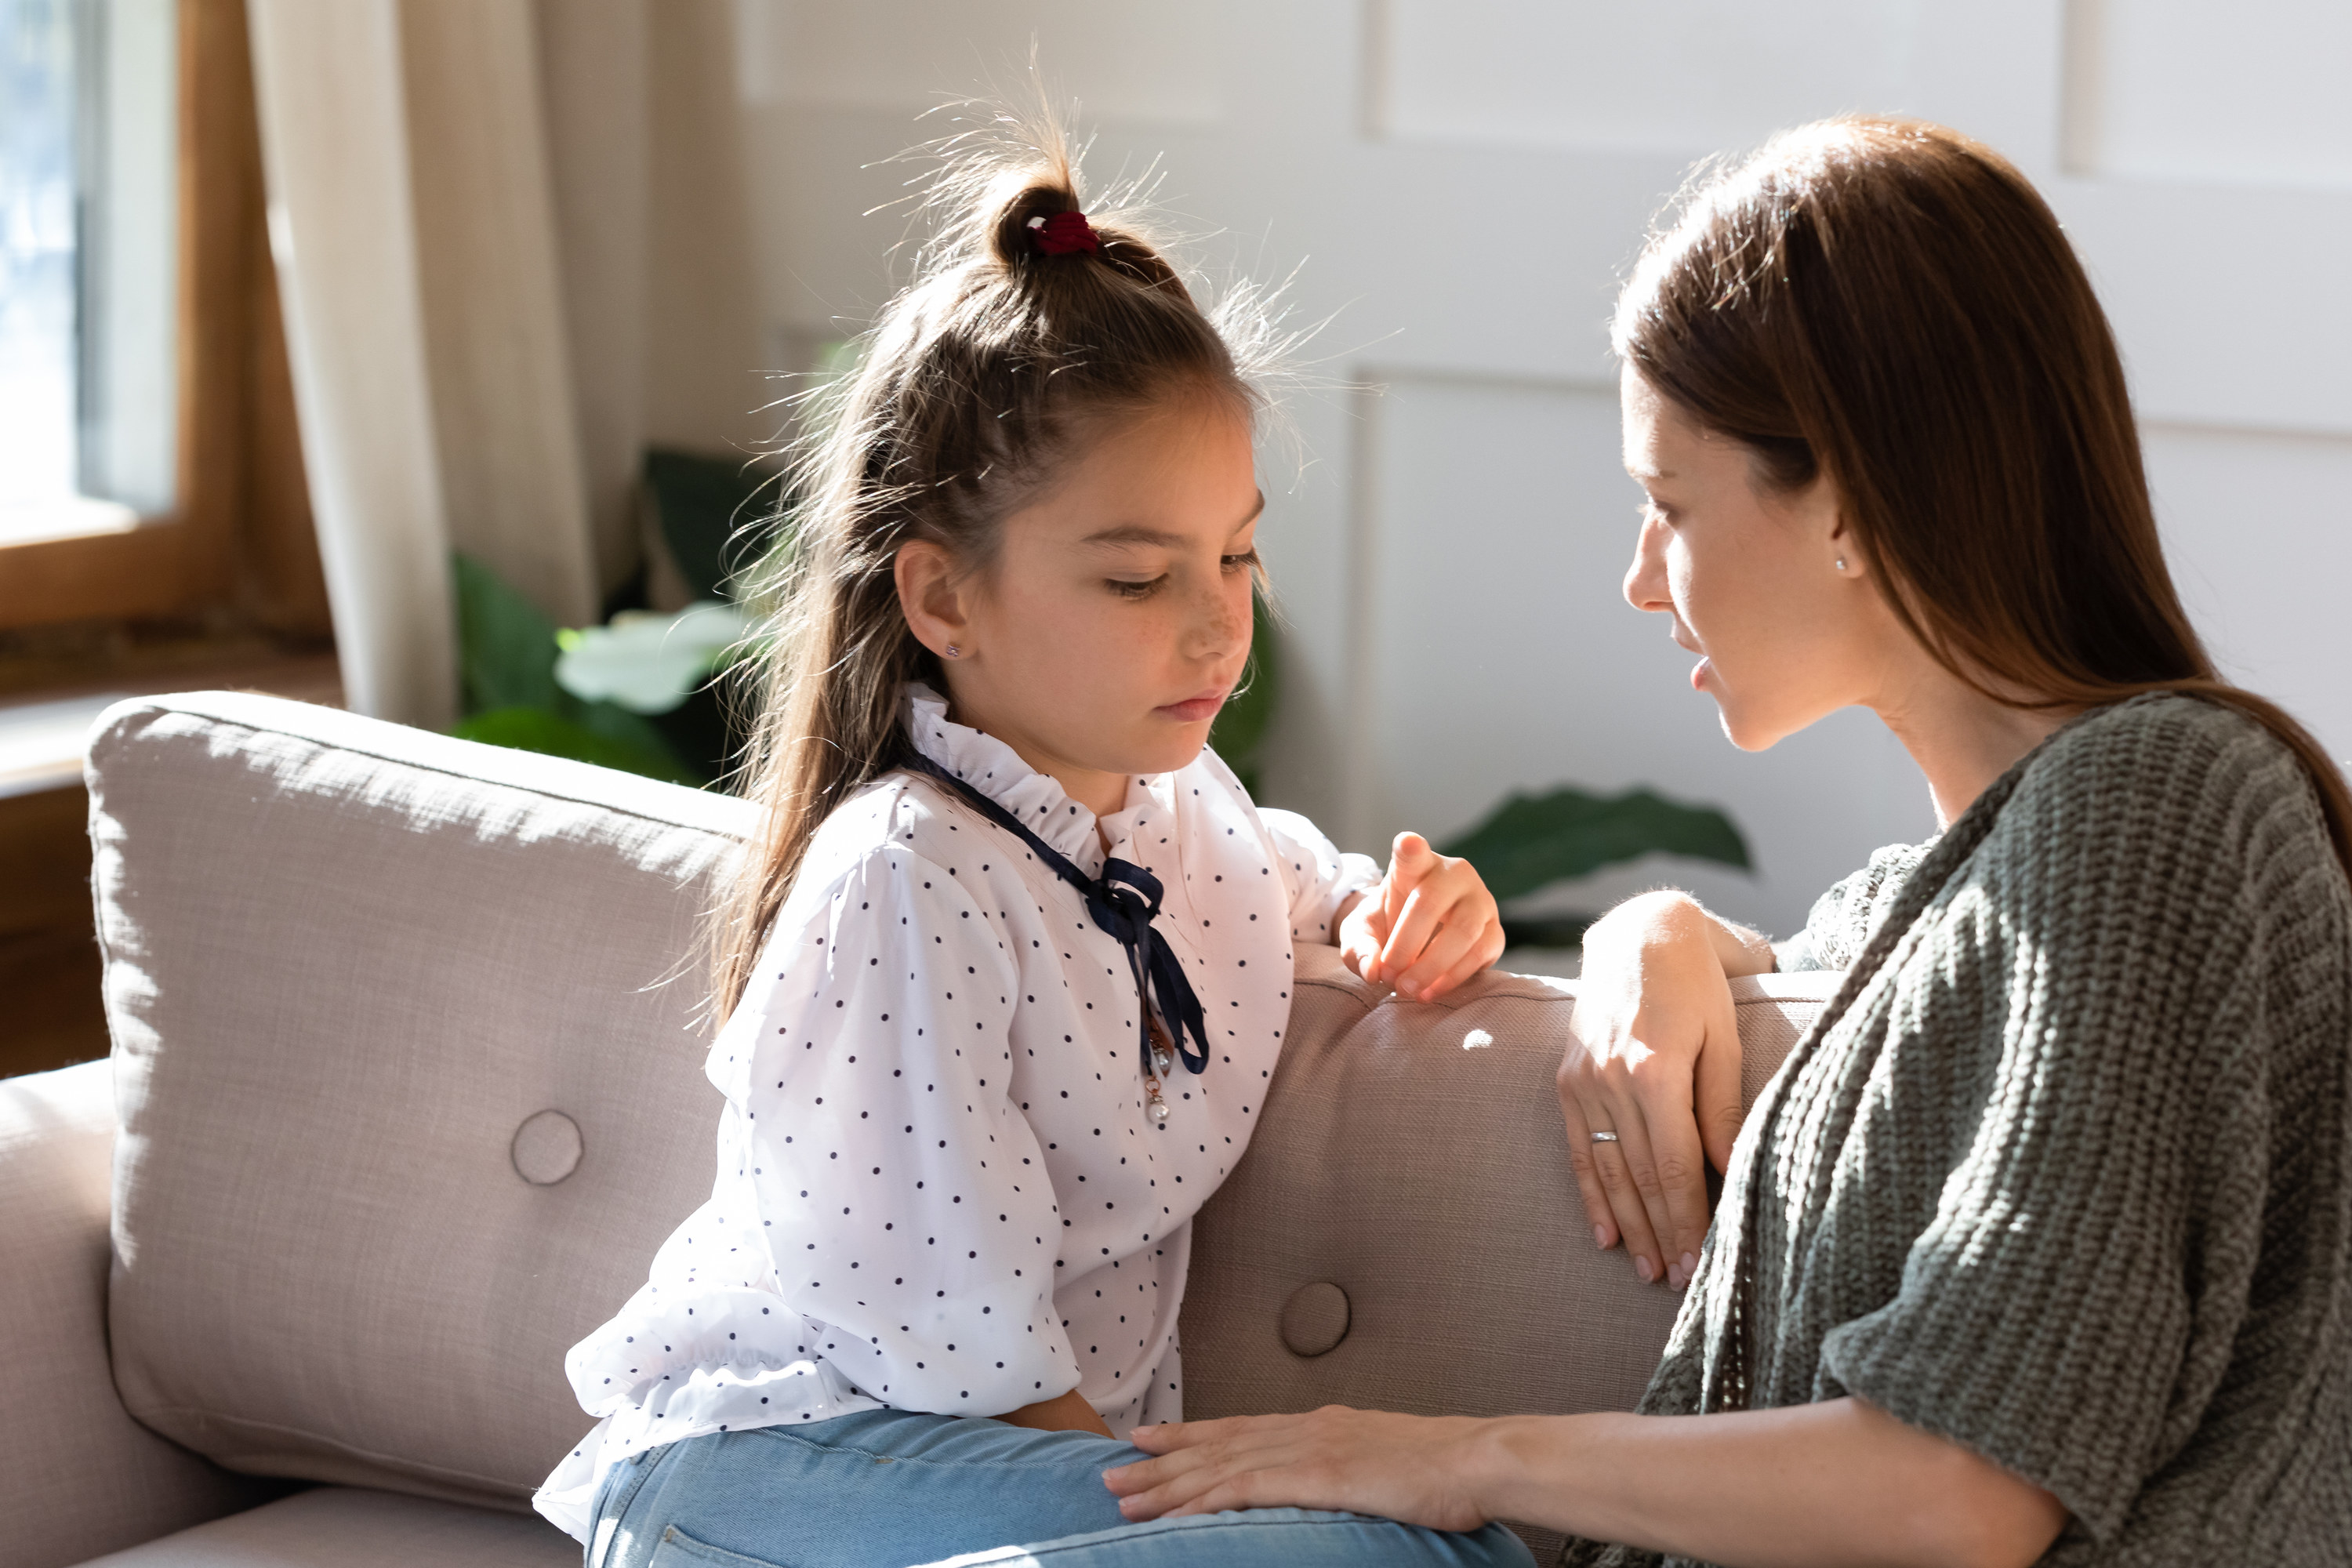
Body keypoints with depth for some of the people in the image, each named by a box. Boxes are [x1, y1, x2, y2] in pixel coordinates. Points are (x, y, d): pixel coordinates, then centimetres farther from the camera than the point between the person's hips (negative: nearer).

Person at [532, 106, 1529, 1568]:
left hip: (1074, 1433, 9)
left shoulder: (1179, 803, 7)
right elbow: (954, 1343, -21)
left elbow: (1303, 883, 33)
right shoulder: (910, 885, -20)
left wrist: (1399, 908, 9)